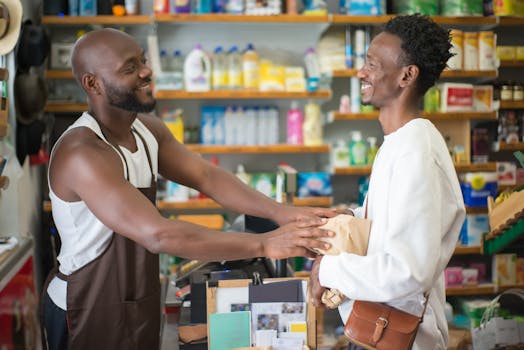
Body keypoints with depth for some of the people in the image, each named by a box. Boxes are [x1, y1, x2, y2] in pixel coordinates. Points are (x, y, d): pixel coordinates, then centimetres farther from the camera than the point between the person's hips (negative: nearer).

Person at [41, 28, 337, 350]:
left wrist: (280, 212, -23)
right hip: (89, 310, -7)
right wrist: (265, 244, -37)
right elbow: (157, 235, -38)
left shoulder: (147, 129, 0)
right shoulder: (82, 154, -29)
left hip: (137, 300, 7)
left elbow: (205, 176, -8)